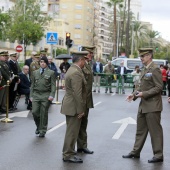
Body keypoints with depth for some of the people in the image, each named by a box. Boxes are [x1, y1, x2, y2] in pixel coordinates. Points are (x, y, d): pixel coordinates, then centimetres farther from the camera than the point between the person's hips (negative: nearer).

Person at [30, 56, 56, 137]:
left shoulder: (51, 72, 3)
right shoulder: (35, 72, 13)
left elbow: (53, 85, -2)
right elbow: (32, 85, 15)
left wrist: (52, 95, -13)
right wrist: (31, 95, 9)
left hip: (46, 95, -3)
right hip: (36, 94, 3)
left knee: (43, 114, 0)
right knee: (34, 112, -5)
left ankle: (42, 131, 11)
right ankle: (38, 126, 21)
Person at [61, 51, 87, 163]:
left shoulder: (72, 69, 13)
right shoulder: (76, 73, -21)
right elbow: (77, 94, -24)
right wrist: (80, 110, -21)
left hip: (70, 105, 11)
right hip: (74, 107, -11)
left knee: (71, 131, 19)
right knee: (72, 131, -2)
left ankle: (68, 151, 29)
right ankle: (68, 155, 6)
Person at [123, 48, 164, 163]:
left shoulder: (155, 69, -14)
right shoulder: (145, 69, 13)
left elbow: (159, 87, -18)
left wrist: (144, 94, -21)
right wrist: (134, 94, 6)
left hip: (152, 106, -9)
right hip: (143, 105, 9)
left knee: (155, 131, 0)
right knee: (140, 130, 16)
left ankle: (158, 155, 10)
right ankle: (135, 152, 25)